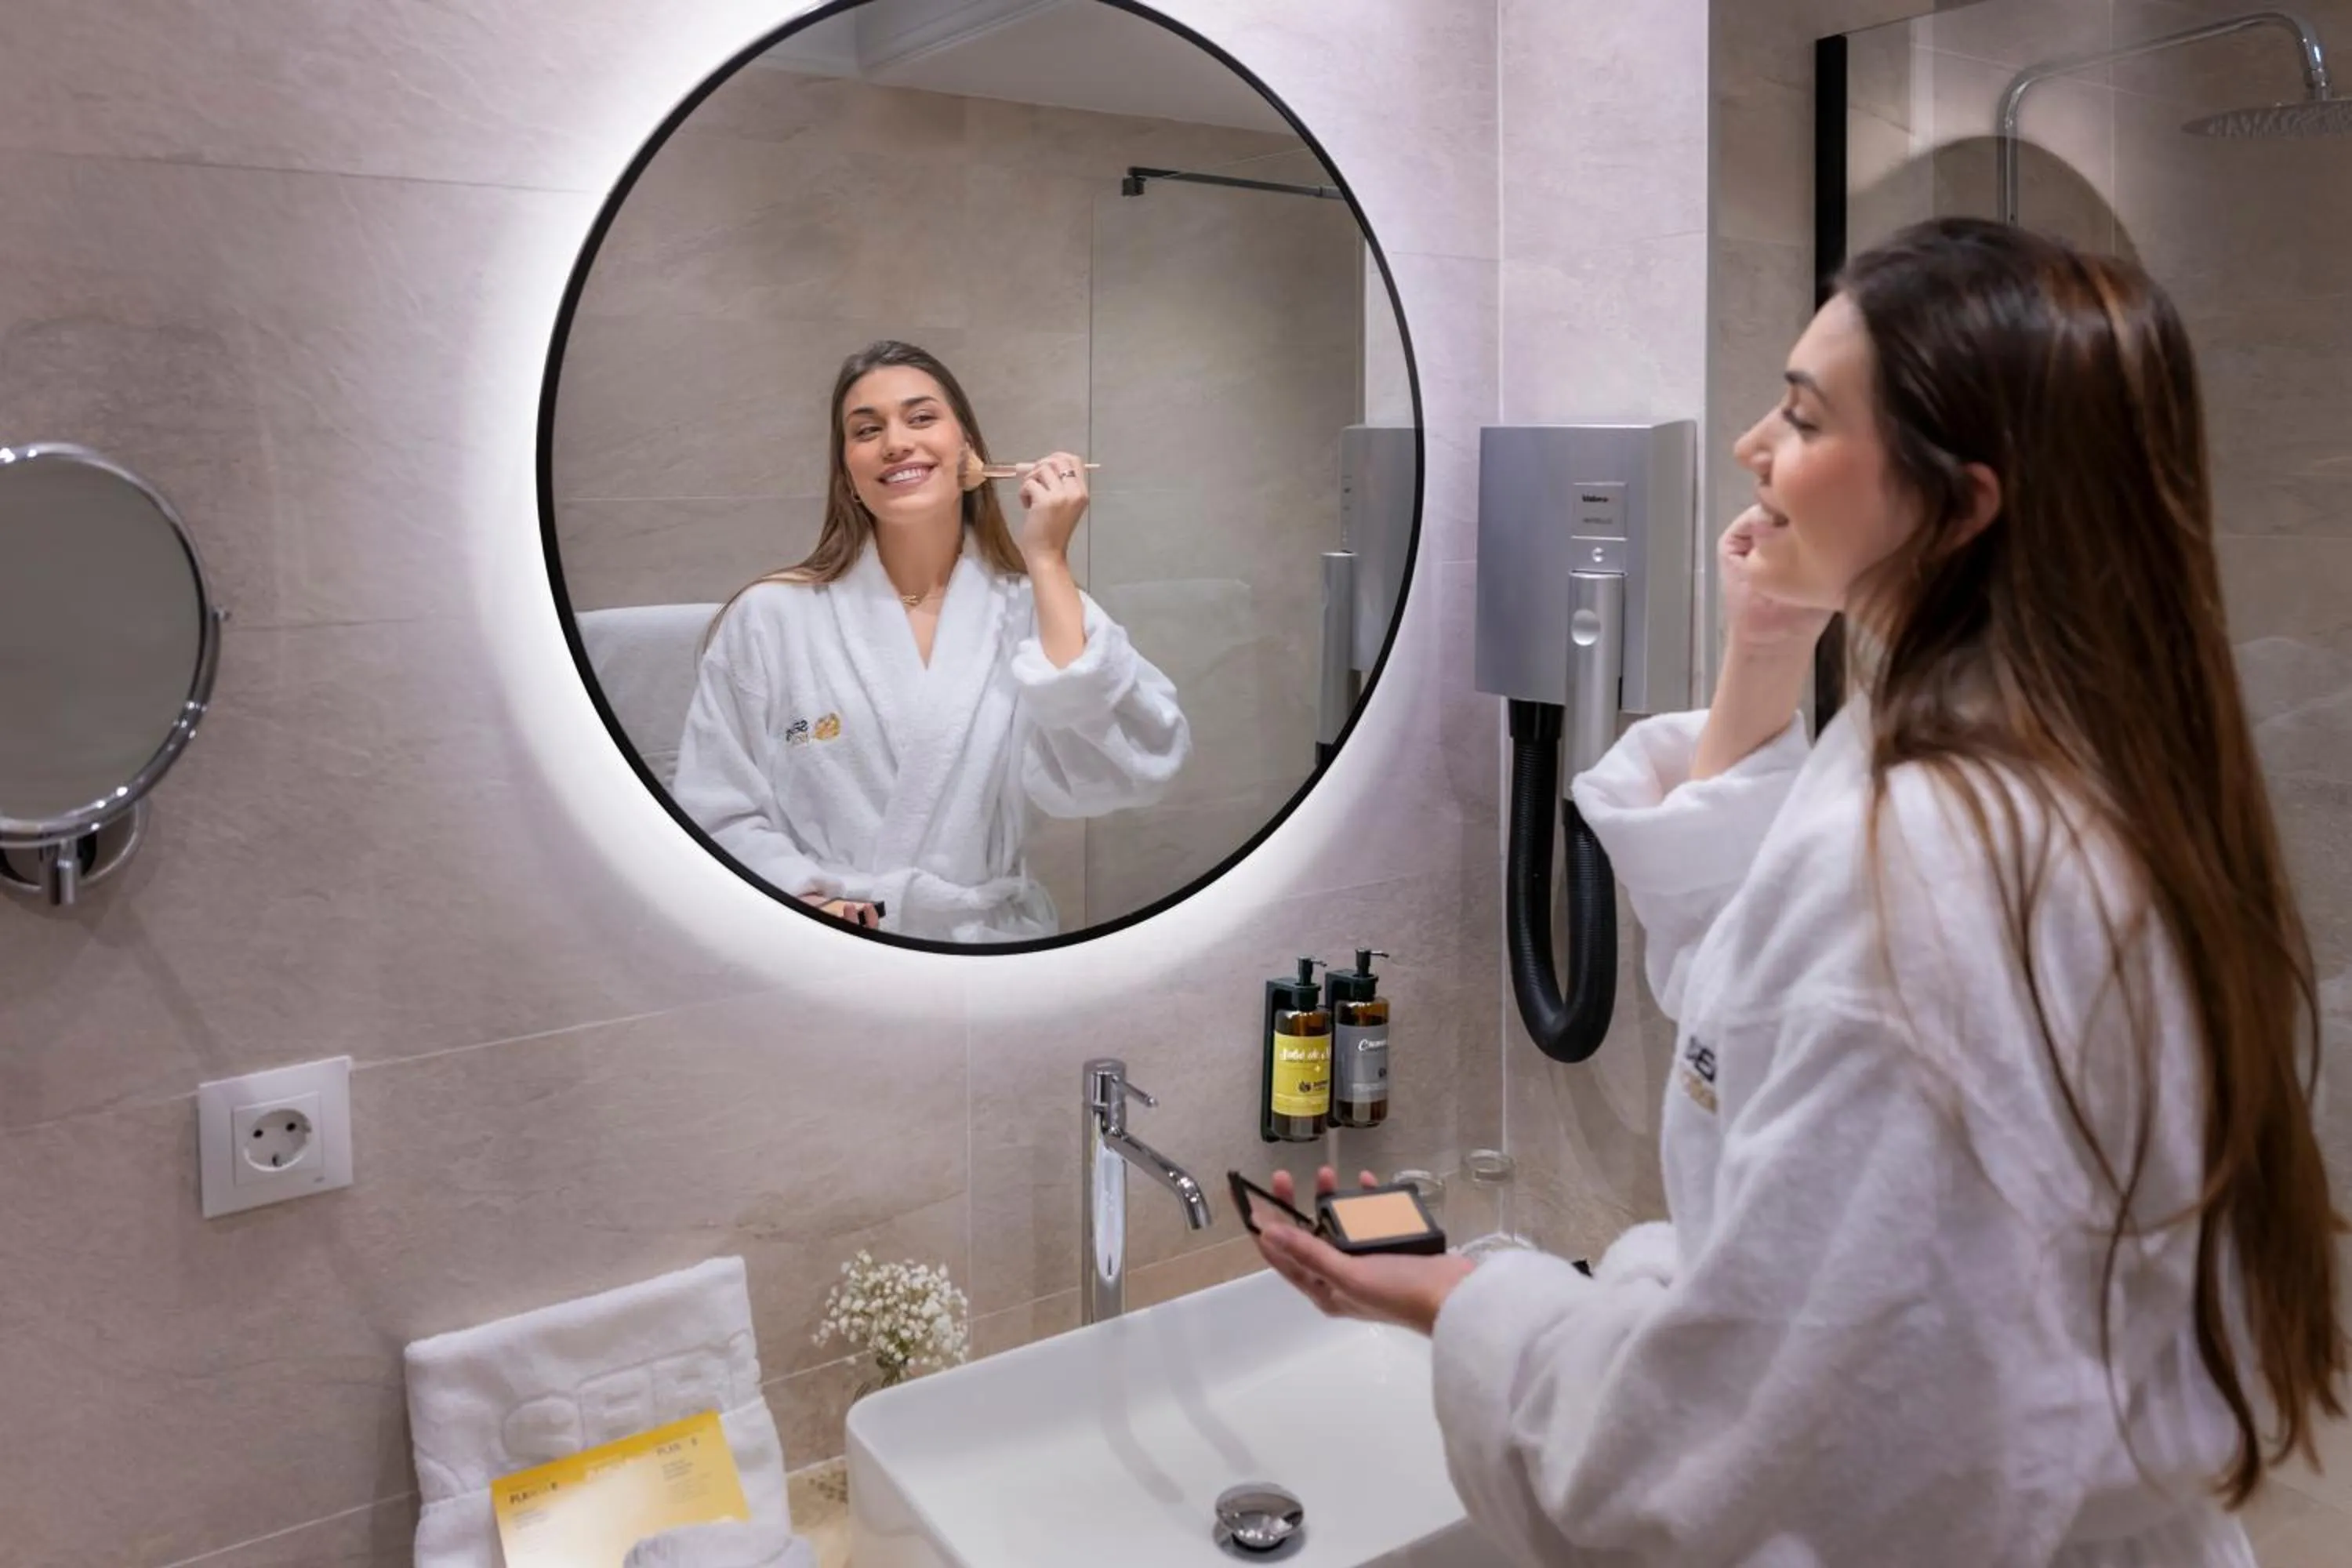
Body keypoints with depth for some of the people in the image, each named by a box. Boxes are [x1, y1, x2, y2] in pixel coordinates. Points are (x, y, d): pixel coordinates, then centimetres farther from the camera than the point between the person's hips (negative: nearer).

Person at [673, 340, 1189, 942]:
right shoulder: (769, 618, 0)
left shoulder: (1035, 608, 1)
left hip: (991, 943, 1)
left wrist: (1048, 563, -12)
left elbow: (1108, 778, -14)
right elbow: (719, 814, 3)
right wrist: (802, 901, -15)